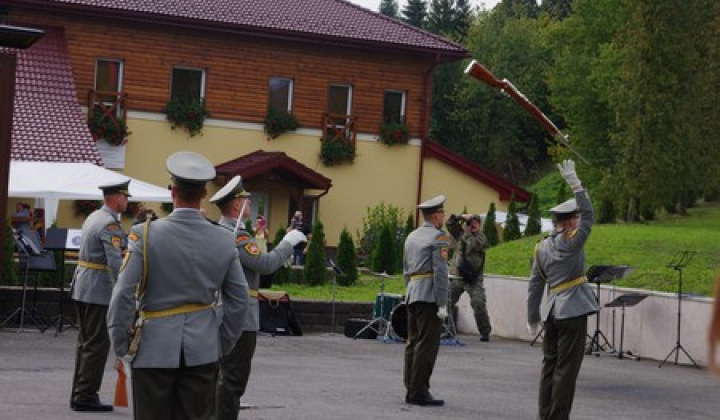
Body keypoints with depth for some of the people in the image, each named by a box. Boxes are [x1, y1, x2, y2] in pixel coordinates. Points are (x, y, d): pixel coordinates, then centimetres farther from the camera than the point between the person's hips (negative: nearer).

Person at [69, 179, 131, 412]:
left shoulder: (93, 217, 13)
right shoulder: (110, 224, -17)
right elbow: (116, 262, -24)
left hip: (82, 285, 10)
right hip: (99, 289, -10)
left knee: (86, 343, 15)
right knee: (97, 344, -5)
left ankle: (79, 395, 19)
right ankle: (86, 396, -3)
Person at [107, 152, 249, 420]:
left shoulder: (145, 234, -11)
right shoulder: (224, 240, -1)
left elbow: (123, 295, -12)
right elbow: (239, 300, 4)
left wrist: (120, 345, -1)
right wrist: (223, 346, 14)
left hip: (154, 347, -2)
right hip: (203, 349, 2)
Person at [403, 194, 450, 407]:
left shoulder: (412, 236, 17)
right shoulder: (439, 237, -9)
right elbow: (440, 272, -15)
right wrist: (442, 304, -15)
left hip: (412, 294, 8)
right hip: (429, 296, -8)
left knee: (413, 343, 10)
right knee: (427, 344, -7)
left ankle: (411, 390, 13)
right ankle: (419, 392, -8)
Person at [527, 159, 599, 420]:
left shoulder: (541, 248, 9)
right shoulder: (572, 242, -9)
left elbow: (535, 285, 11)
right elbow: (588, 213, -5)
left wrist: (533, 318, 17)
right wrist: (574, 182, -5)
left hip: (552, 312, 7)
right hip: (572, 311, -7)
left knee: (549, 365, 12)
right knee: (566, 368, -3)